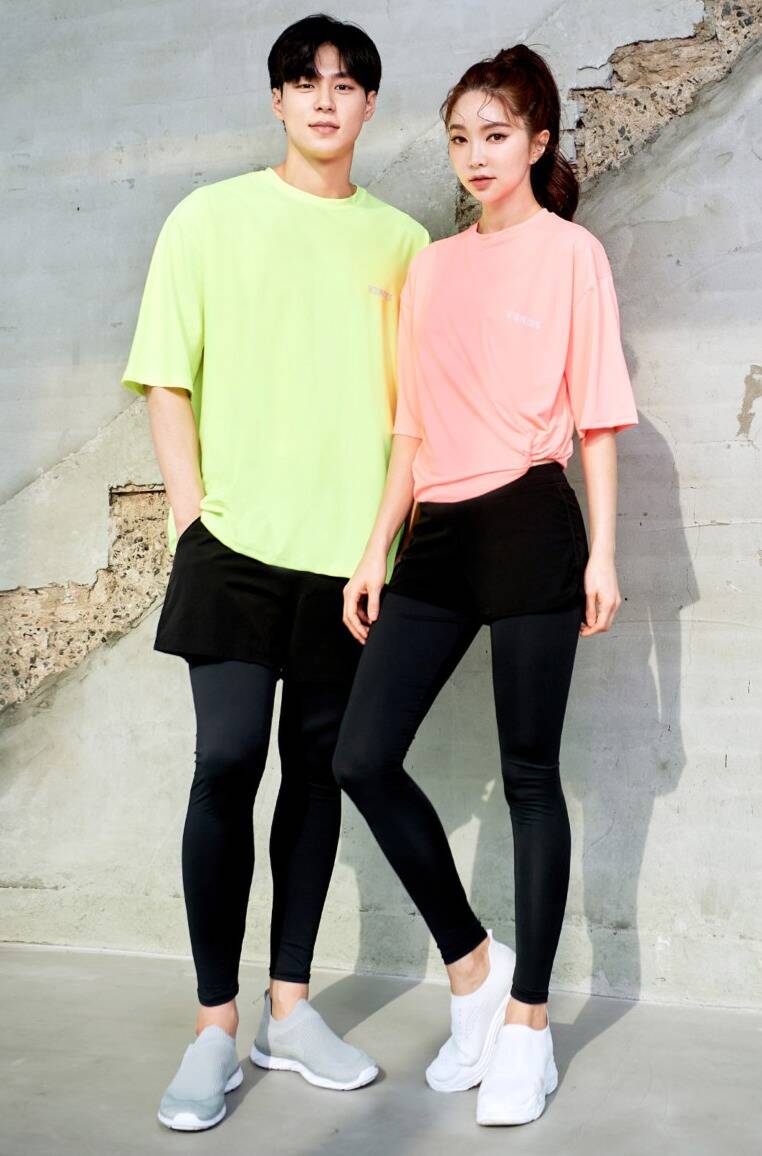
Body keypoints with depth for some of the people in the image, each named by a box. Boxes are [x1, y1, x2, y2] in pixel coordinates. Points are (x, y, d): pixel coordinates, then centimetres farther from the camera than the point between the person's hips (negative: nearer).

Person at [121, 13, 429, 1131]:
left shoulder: (401, 240, 12)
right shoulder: (211, 218, 5)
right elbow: (167, 379, 3)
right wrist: (192, 507, -6)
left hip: (354, 550, 3)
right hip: (238, 544, -2)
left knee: (318, 769, 8)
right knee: (228, 766, -7)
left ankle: (289, 1008, 21)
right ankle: (216, 1027, 6)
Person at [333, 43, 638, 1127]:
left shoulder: (571, 252, 3)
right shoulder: (431, 268, 16)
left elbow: (597, 412, -1)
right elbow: (413, 425, 15)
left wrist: (601, 552, -7)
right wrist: (376, 549, 9)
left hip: (531, 526, -5)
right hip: (440, 532, 5)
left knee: (530, 775, 1)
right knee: (363, 756, -3)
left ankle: (528, 1022, 14)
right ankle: (473, 962, 16)